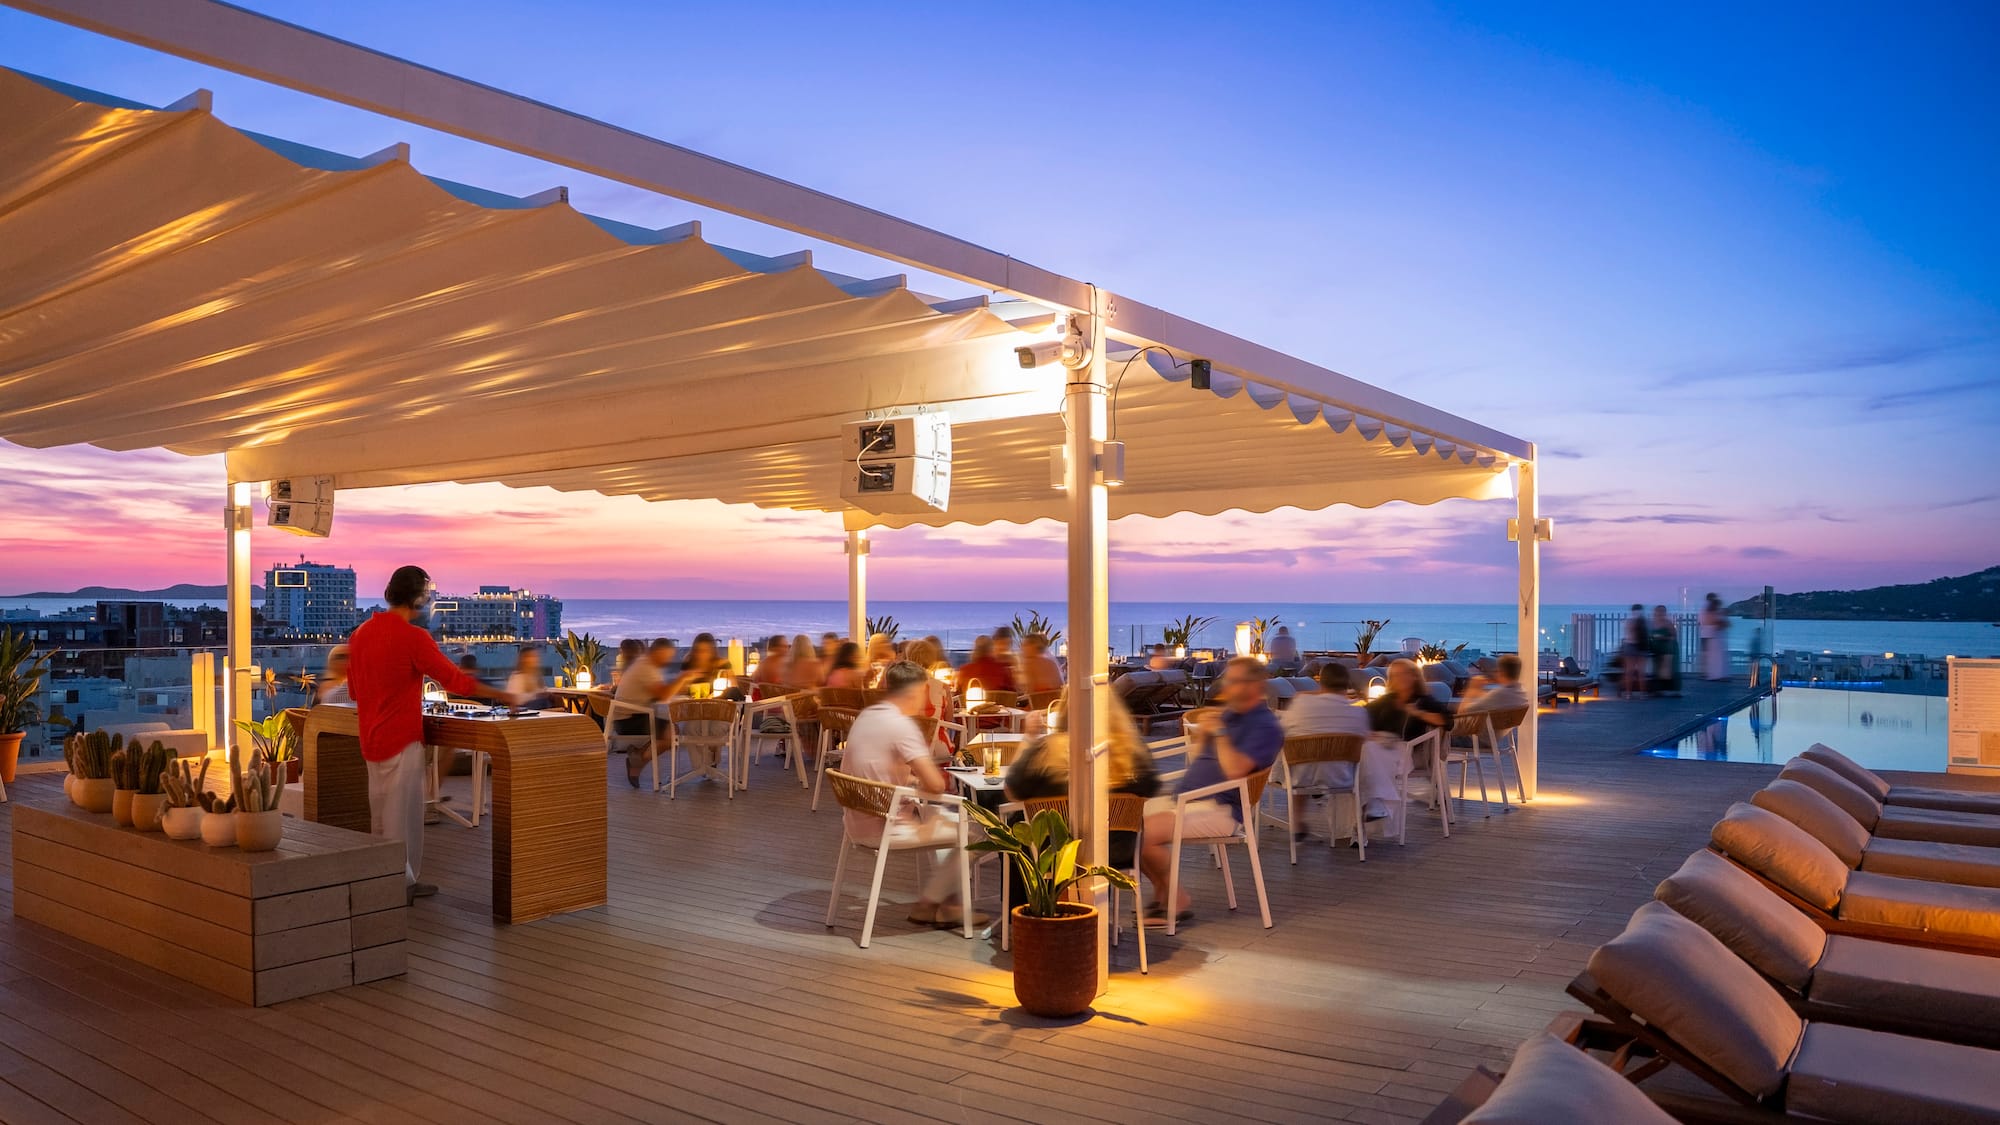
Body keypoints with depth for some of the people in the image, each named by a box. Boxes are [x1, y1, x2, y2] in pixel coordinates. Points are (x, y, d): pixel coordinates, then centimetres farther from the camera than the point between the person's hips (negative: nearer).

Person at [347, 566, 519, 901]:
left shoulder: (360, 634, 7)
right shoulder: (412, 637, -17)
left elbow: (353, 689, 16)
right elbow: (455, 679, -16)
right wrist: (504, 696, -8)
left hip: (372, 738, 8)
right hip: (402, 739, -8)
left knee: (381, 813, 16)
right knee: (403, 814, 1)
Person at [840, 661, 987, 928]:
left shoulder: (866, 716, 7)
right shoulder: (900, 724, -20)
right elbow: (937, 785, -23)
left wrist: (913, 780, 9)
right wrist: (922, 785, -1)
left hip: (859, 821, 9)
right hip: (885, 826, -9)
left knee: (932, 813, 31)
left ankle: (943, 900, 29)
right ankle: (926, 905, 12)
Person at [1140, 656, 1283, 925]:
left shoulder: (1265, 726, -9)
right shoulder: (1226, 713, 16)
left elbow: (1235, 770, -23)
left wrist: (1220, 733, -15)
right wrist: (1202, 734, 3)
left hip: (1220, 809, -9)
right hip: (1183, 797, 9)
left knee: (1147, 833, -25)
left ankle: (1177, 899, -2)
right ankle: (1162, 892, 10)